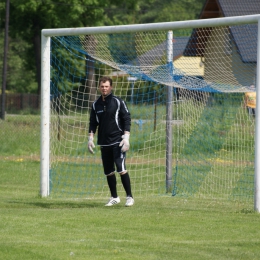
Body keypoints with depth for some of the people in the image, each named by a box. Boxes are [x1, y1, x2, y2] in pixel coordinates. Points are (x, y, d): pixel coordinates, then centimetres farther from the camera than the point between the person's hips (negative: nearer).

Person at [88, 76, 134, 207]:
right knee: (108, 171, 7)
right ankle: (114, 197, 19)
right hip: (104, 143, 5)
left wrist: (126, 137, -11)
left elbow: (127, 119, -3)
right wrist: (90, 138, 9)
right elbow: (93, 122, 18)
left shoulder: (118, 102, -2)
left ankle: (129, 197, -8)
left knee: (121, 168, -14)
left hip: (117, 141, -5)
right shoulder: (96, 104, 11)